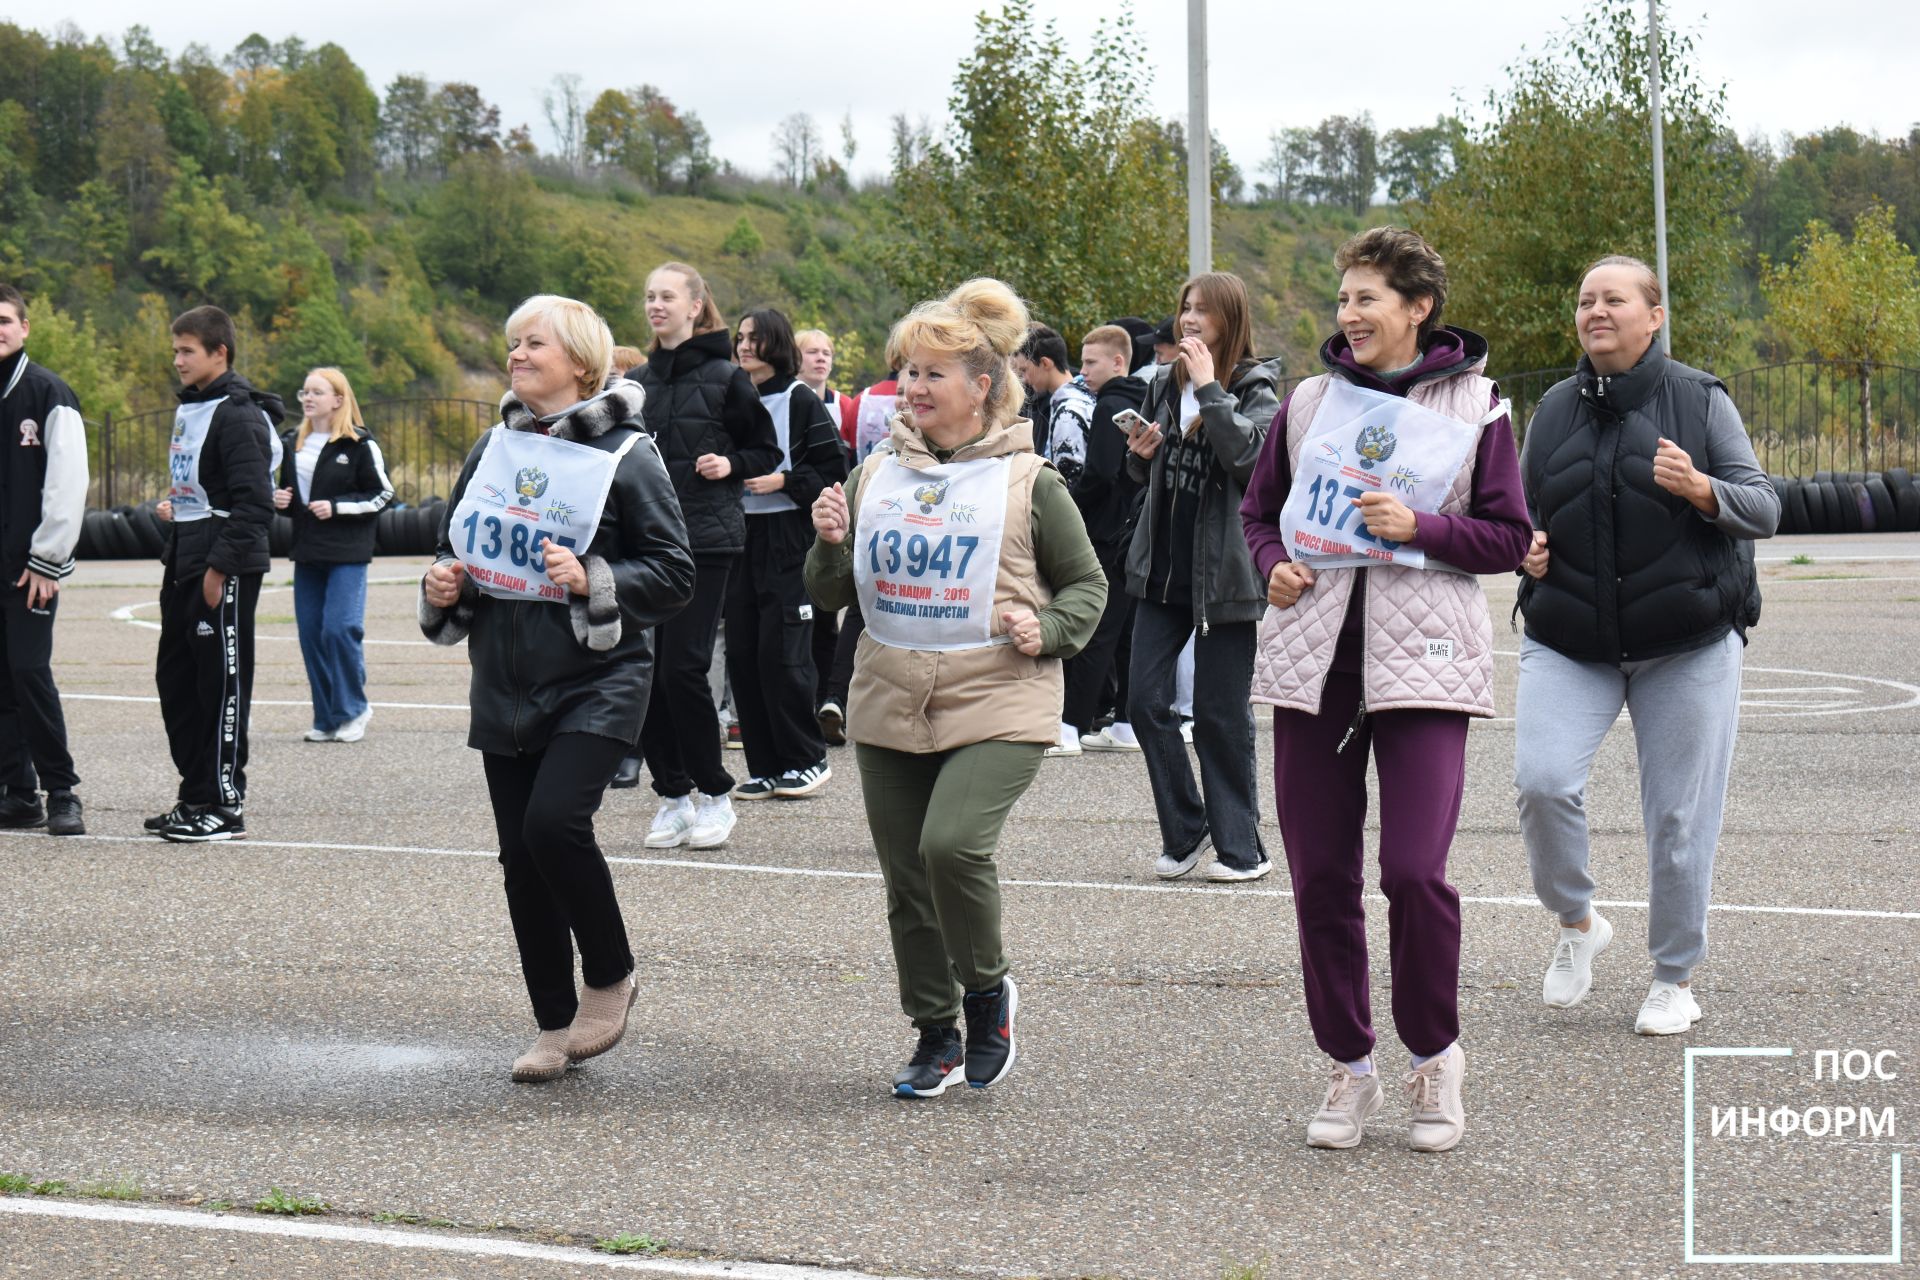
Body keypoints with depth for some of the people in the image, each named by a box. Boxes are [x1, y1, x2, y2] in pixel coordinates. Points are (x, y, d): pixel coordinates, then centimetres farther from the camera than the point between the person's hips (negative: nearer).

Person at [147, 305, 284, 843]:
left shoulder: (238, 415, -14)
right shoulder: (190, 409, 16)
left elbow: (253, 502, -20)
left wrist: (219, 567, -21)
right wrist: (174, 507, 11)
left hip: (226, 569, -10)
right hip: (184, 565, 10)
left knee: (222, 680, -5)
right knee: (176, 677, 12)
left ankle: (225, 804, 0)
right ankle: (196, 794, 20)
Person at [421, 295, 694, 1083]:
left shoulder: (626, 455, -6)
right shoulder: (494, 448, 11)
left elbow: (674, 575, -8)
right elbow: (455, 546, 22)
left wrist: (592, 581, -22)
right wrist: (442, 587, 1)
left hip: (596, 681, -6)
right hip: (504, 685, 6)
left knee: (555, 821, -22)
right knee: (520, 855, 5)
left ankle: (611, 979, 2)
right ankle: (555, 1025, 17)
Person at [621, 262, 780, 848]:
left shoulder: (725, 377, -1)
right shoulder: (637, 382, 13)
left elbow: (767, 450, 6)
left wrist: (730, 464, -12)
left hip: (705, 539, -5)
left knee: (682, 667, -11)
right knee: (643, 669, 1)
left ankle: (714, 793, 4)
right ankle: (672, 793, 12)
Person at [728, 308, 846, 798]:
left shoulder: (800, 401, -4)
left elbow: (833, 470, -7)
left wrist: (782, 481, -15)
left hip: (788, 541, -6)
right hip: (739, 537, 6)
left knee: (781, 653, -8)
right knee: (742, 652, 3)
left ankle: (807, 760, 5)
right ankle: (765, 766, 9)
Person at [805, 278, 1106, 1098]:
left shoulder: (1028, 482, -2)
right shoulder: (876, 475, 10)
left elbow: (1088, 583, 7)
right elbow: (831, 596, 14)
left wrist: (1047, 629, -12)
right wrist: (829, 544, -6)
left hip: (997, 706, -5)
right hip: (890, 707, 5)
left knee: (953, 844, -25)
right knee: (906, 883, 8)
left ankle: (986, 988, 2)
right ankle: (935, 1037, 25)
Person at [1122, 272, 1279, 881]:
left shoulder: (1256, 390, -6)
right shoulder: (1166, 384, 11)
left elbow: (1248, 455, -26)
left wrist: (1209, 389, -22)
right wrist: (1141, 455, 1)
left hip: (1223, 574, -6)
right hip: (1162, 568, 6)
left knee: (1220, 713, -1)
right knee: (1145, 701, 0)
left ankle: (1240, 847, 10)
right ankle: (1185, 830, 14)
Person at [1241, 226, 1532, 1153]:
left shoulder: (1474, 406, 2)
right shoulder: (1309, 401, 11)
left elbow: (1509, 538, 2)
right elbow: (1259, 509, 22)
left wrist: (1419, 528, -13)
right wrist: (1275, 565, 1)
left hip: (1421, 660, -4)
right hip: (1313, 659, 4)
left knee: (1415, 872, -13)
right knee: (1320, 879, 3)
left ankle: (1434, 1057, 8)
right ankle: (1349, 1068, 17)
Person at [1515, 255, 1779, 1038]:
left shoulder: (1699, 400, 0)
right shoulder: (1554, 409, 10)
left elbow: (1764, 509, -2)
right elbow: (1525, 511, 22)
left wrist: (1703, 491, -22)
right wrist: (1526, 548, -1)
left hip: (1687, 647, -2)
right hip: (1568, 644, 2)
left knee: (1680, 815, 1)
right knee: (1542, 781, -18)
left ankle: (1676, 979, 18)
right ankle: (1576, 923, 7)